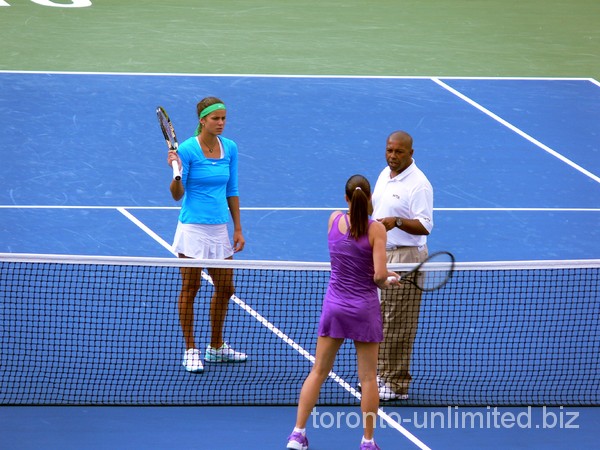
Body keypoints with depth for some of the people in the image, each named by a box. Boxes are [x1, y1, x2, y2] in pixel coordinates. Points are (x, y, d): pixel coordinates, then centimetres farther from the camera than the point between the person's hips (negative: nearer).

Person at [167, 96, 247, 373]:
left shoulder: (230, 148, 5)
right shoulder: (187, 149, -11)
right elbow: (177, 195, -10)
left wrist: (238, 229, 12)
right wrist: (177, 172, -29)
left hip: (219, 228, 6)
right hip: (193, 227, -6)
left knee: (225, 288, 11)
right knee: (190, 288, 1)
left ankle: (216, 347, 26)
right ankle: (190, 351, 10)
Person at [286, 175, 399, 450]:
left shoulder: (334, 220, -2)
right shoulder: (376, 230, -14)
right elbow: (379, 275, -19)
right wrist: (385, 283, 3)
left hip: (334, 306, 3)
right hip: (364, 308, -3)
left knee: (318, 371, 11)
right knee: (368, 377, 7)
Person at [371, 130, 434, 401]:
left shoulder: (418, 184, -15)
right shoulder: (385, 175, 11)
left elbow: (425, 226, -21)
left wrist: (396, 222, -33)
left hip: (405, 258, -9)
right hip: (380, 254, 9)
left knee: (398, 324, -7)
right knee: (378, 318, 14)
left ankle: (397, 385, -2)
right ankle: (381, 374, 25)